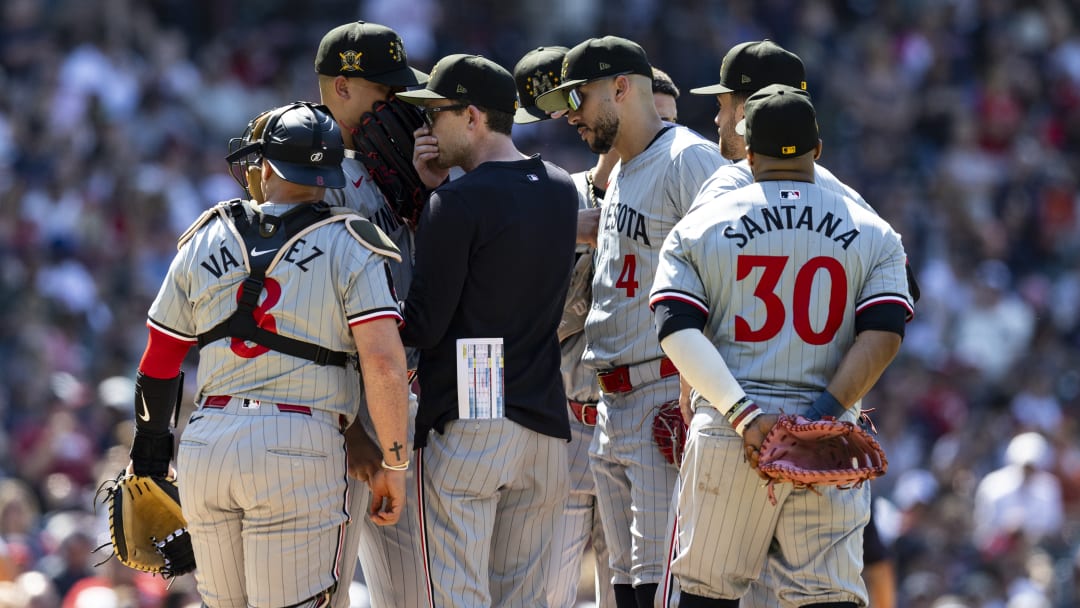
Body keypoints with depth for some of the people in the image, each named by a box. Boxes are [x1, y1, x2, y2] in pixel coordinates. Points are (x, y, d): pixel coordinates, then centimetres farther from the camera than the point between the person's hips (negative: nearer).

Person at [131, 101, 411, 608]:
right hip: (298, 451, -4)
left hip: (206, 446, 4)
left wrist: (149, 453, 27)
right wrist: (393, 463, -3)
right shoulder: (348, 247, -1)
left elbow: (159, 365, 15)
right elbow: (384, 363, -12)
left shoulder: (205, 241, 10)